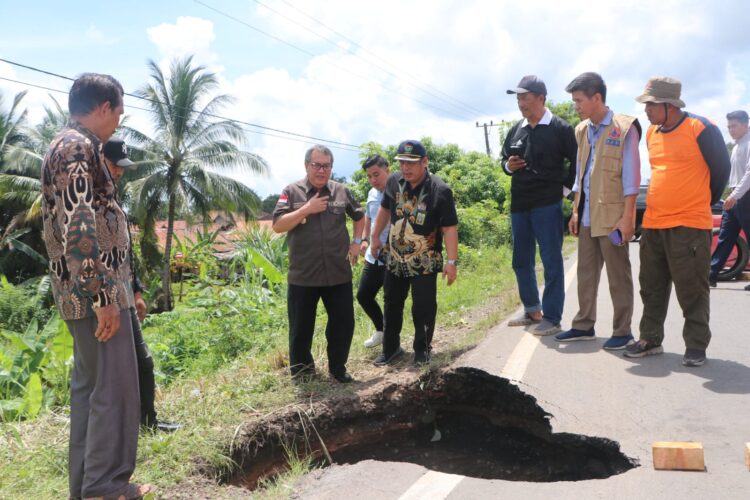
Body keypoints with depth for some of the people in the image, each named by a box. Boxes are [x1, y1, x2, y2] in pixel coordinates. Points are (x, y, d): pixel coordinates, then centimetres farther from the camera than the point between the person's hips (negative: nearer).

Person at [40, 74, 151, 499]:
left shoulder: (70, 146, 18)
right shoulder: (77, 146, -14)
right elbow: (79, 227, -24)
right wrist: (103, 296, -24)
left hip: (87, 290, 10)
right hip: (97, 290, -10)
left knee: (90, 384, 14)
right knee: (115, 387, -5)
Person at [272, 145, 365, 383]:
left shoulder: (341, 191, 5)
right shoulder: (292, 192, -4)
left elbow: (359, 216, 21)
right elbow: (278, 226, -12)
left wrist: (356, 242, 10)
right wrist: (307, 209, -18)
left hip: (339, 274, 2)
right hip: (303, 276, -2)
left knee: (343, 323, 9)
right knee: (301, 327, 9)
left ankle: (338, 367, 27)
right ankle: (301, 370, 27)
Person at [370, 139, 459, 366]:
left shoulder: (440, 191, -19)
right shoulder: (394, 181, -4)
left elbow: (449, 228, -18)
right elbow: (385, 209, 14)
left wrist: (451, 262, -22)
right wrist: (376, 238, 18)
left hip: (424, 263, -5)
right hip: (395, 258, 5)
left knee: (424, 307, 0)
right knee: (391, 304, 15)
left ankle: (422, 350, 20)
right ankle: (390, 348, 30)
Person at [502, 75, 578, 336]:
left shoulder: (560, 128, -5)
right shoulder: (516, 130, 12)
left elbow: (577, 161, -3)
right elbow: (505, 158, 22)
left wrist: (565, 186, -5)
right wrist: (508, 166, 1)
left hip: (547, 204, -6)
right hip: (519, 203, 7)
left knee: (551, 261, -3)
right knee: (521, 261, 13)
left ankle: (551, 317, 3)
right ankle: (532, 310, 27)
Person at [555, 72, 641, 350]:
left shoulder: (624, 128, -9)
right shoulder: (582, 130, 12)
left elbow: (631, 176, -11)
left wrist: (627, 217, -14)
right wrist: (575, 210, 13)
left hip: (612, 215, -7)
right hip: (587, 215, 7)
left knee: (618, 275, 2)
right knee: (586, 272, 13)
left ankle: (622, 331, 12)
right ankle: (584, 325, 23)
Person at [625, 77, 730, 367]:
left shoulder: (700, 129, -10)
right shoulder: (652, 133, 10)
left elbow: (720, 169, 0)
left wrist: (704, 202, 12)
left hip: (689, 224, -6)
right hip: (653, 224, 6)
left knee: (691, 290, 1)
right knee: (652, 287, 12)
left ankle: (696, 345, 12)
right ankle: (650, 339, 23)